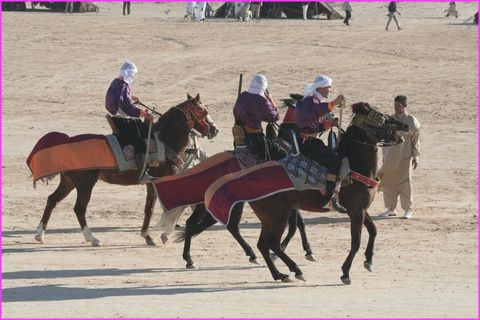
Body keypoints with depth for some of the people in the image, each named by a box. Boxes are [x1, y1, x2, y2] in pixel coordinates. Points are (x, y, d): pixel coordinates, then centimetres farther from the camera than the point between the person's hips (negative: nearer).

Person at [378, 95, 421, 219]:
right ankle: (391, 208, 14)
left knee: (405, 183, 1)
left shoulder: (411, 121, -4)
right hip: (390, 158, 4)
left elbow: (415, 141, -1)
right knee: (388, 182, 4)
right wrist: (384, 156, 15)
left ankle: (408, 209, 10)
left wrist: (416, 158, -2)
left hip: (405, 158, -4)